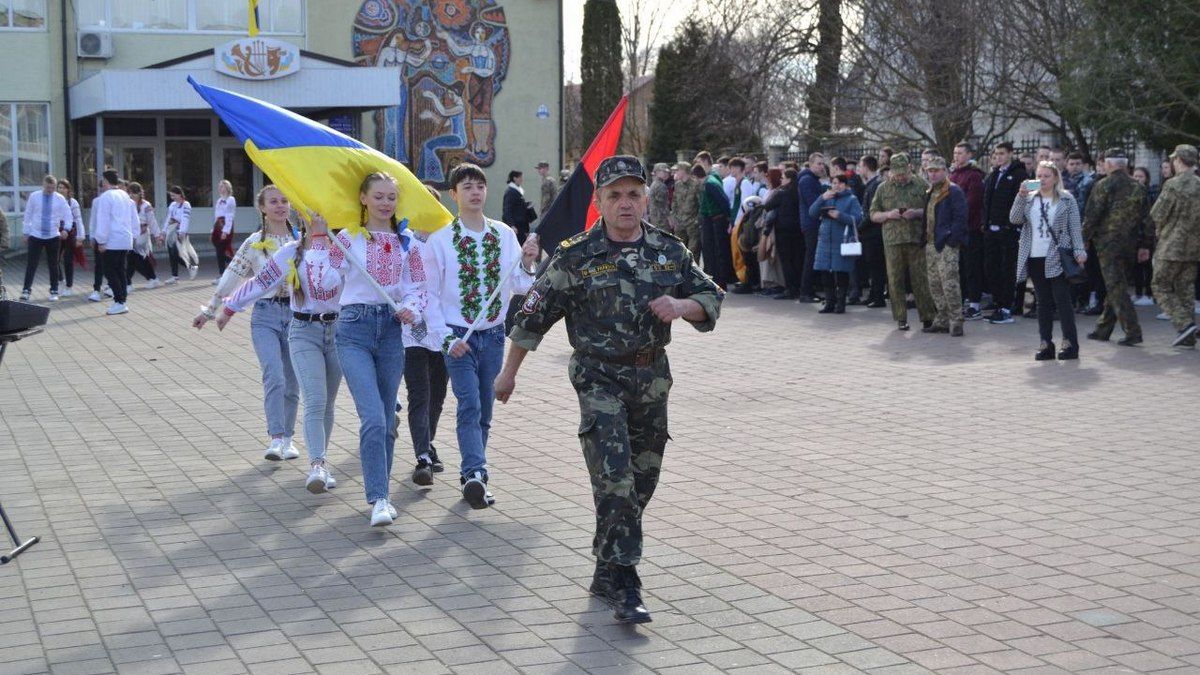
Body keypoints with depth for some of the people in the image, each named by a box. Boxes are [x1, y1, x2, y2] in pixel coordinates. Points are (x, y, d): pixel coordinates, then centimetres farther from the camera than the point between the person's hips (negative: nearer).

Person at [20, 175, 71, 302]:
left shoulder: (60, 199, -3)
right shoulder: (34, 197, -2)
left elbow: (68, 215, 0)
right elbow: (28, 215, 4)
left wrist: (66, 229, -17)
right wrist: (25, 232, 4)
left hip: (53, 237, 1)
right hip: (35, 236, -1)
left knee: (53, 265, 8)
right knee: (31, 264, -4)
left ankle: (54, 292, 18)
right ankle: (26, 290, 1)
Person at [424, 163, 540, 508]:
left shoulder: (504, 234, 5)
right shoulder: (440, 240, -5)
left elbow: (518, 287, 4)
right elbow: (431, 293, -4)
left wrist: (526, 263, -16)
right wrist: (446, 338, -12)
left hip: (493, 334, 4)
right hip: (458, 336, -4)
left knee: (484, 410, 10)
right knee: (469, 404, -17)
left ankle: (471, 473, 23)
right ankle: (475, 474, -25)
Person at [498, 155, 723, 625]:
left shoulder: (670, 251, 3)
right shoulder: (576, 257, -8)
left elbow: (711, 298, 10)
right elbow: (534, 315, -1)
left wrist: (682, 306, -13)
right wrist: (509, 372, 4)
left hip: (652, 378, 5)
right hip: (600, 378, -5)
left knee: (642, 480, 11)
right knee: (614, 479, -15)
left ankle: (607, 572, 27)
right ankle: (624, 586, -12)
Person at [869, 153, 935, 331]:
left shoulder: (921, 185, 7)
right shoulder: (883, 188, 12)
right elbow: (873, 214, 12)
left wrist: (917, 213, -12)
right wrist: (888, 215, -7)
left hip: (917, 240, -2)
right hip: (892, 241, 2)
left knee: (921, 279, -2)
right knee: (895, 281, 2)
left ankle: (928, 316, 7)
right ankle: (901, 318, 9)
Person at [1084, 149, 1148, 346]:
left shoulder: (1103, 185, -10)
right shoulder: (1138, 187, 9)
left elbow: (1091, 216, -11)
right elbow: (1143, 218, 12)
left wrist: (1084, 239, 0)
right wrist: (1143, 245, 16)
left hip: (1108, 243, -6)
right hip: (1130, 244, 6)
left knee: (1116, 288, -6)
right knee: (1114, 287, 15)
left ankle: (1133, 331, -13)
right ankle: (1103, 329, 23)